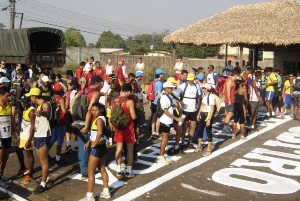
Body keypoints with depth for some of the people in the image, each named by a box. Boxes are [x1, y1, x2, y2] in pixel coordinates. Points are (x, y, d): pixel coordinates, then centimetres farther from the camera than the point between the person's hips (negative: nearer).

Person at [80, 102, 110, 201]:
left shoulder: (99, 119, -20)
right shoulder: (100, 118, 10)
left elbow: (100, 133, -37)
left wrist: (94, 144, -25)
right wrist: (89, 142, 11)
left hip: (97, 148, -10)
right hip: (102, 147, 10)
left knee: (90, 172, 0)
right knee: (102, 169, 18)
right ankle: (106, 192, 29)